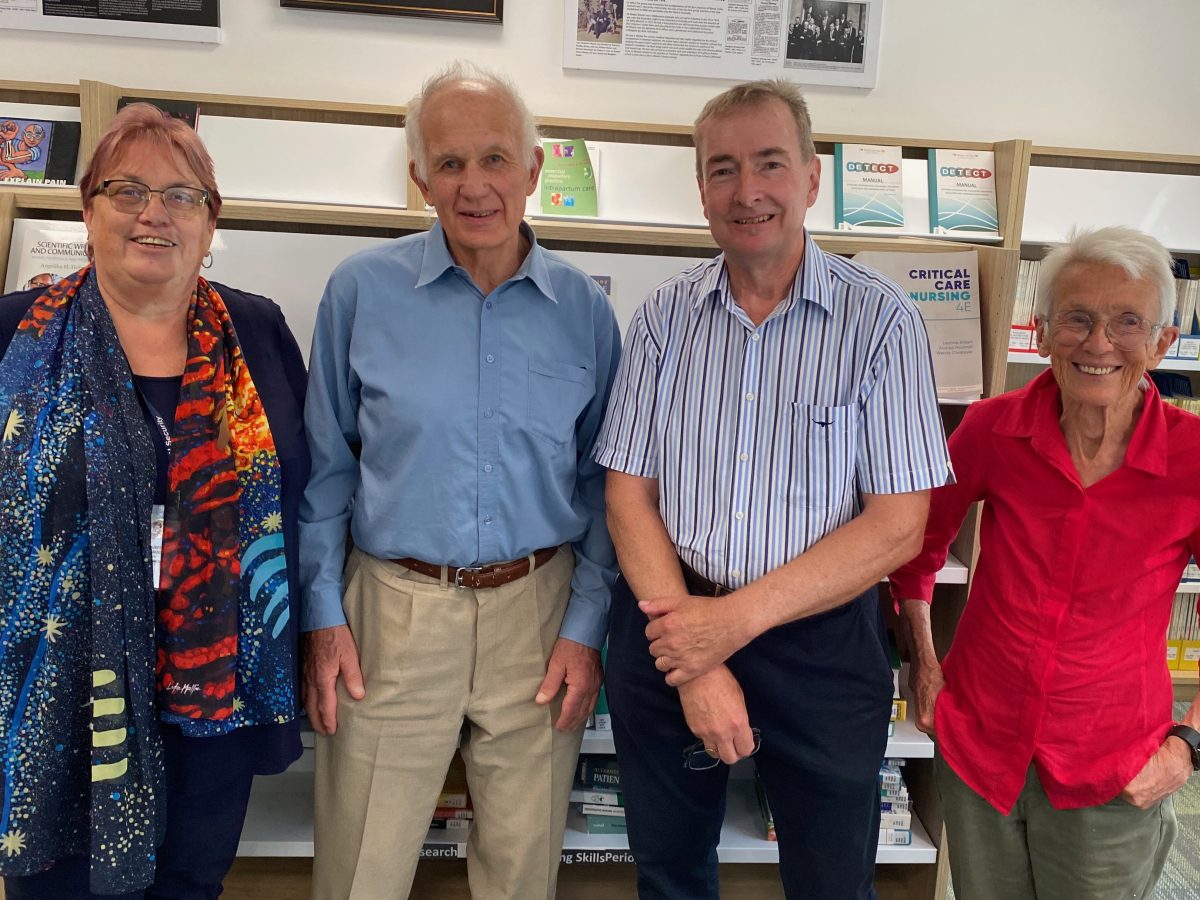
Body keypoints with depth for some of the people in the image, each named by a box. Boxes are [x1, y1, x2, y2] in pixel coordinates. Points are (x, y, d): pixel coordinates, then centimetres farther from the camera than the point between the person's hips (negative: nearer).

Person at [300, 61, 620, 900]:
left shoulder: (584, 308, 0)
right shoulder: (362, 289, -3)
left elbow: (602, 481, 5)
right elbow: (326, 465, 3)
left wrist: (586, 627, 0)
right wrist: (324, 616, -2)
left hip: (539, 610, 1)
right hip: (393, 610, 0)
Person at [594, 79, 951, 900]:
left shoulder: (880, 320, -8)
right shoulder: (666, 316, 0)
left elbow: (897, 525, -11)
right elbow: (629, 493, -2)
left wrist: (737, 618, -17)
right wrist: (693, 663, -12)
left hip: (822, 643, -2)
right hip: (669, 634, 3)